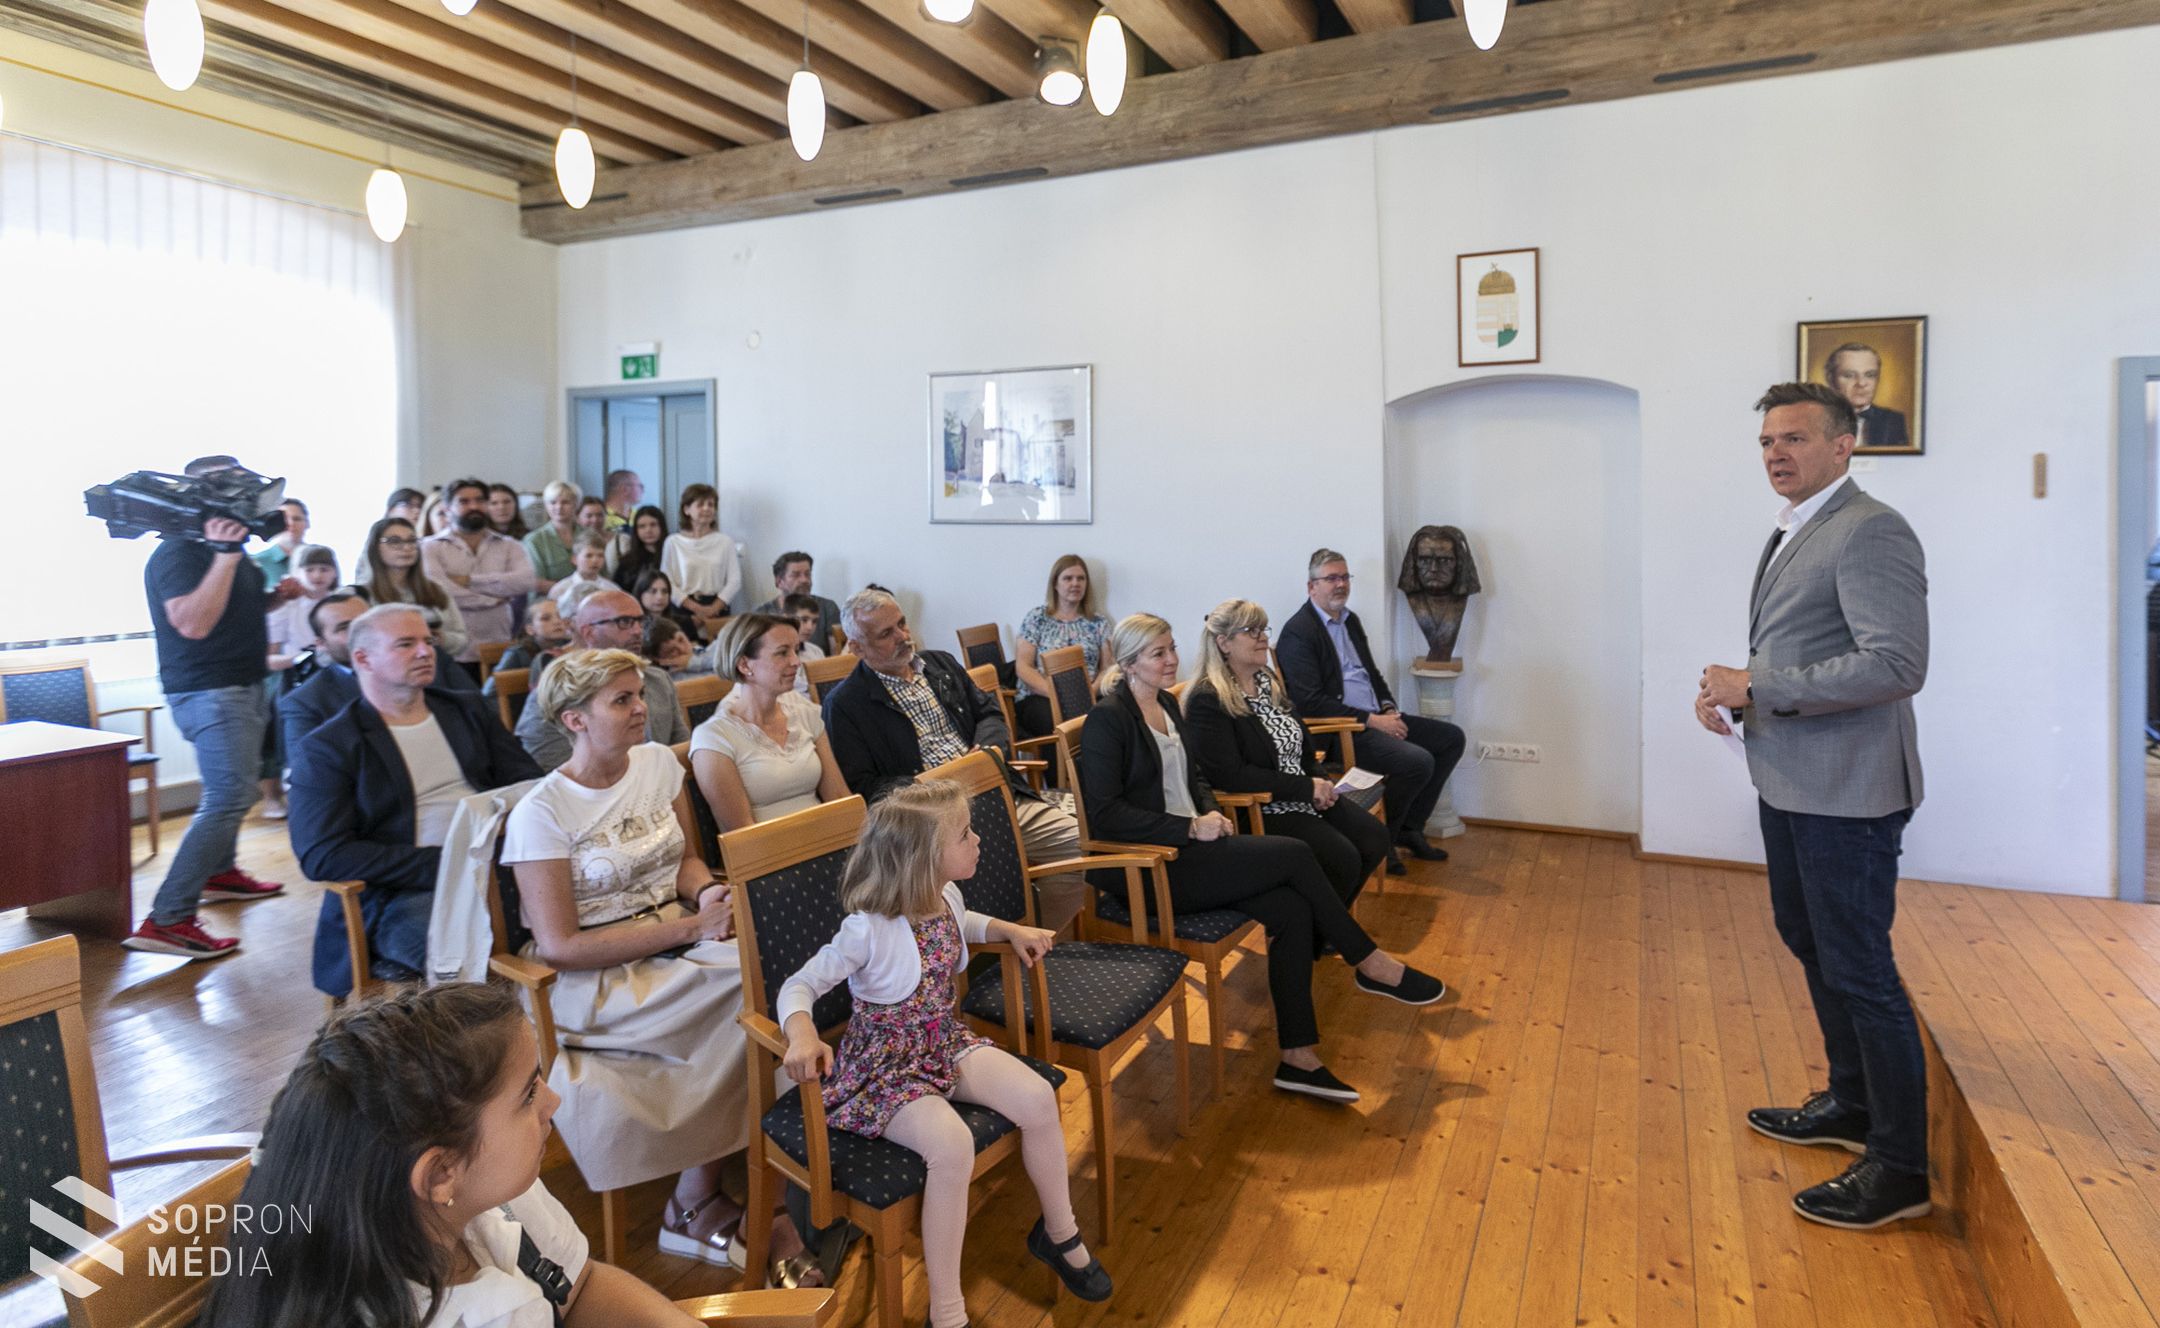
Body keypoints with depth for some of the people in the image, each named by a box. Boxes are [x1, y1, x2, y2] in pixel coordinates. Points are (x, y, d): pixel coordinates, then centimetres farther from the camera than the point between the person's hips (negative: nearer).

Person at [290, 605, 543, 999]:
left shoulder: (468, 710, 19)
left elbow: (530, 782, 16)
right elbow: (322, 856, -7)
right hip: (399, 892, -5)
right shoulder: (325, 748, 4)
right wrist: (443, 863, -15)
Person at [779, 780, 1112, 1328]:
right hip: (886, 1066, -7)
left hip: (945, 1042, 7)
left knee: (1037, 1098, -13)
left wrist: (1009, 930, 8)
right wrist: (802, 1035, -39)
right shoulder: (868, 930, -24)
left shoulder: (945, 898, -3)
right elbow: (796, 988, -18)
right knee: (952, 1143, -32)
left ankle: (1059, 1235, 13)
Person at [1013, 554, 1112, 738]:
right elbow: (1023, 667, 1)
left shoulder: (1099, 623, 15)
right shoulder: (1037, 618, 9)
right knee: (1068, 722, -37)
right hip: (1039, 698, -2)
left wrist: (1092, 691, -14)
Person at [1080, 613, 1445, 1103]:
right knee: (1294, 854, -18)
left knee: (1292, 910, -15)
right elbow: (1104, 813, -18)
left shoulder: (1168, 704, 14)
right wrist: (1191, 828, -19)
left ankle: (1299, 1058, -9)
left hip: (1188, 848, 8)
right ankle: (1372, 965, 2)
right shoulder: (1107, 720, -11)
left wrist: (1210, 810, 3)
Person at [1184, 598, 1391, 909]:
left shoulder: (1267, 680, 12)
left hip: (1304, 797, 9)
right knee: (1343, 858, -21)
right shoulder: (1207, 701, -15)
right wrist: (1306, 788, -19)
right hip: (1255, 811, -9)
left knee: (1374, 837, -6)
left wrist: (1320, 781, -1)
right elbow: (1228, 776, -23)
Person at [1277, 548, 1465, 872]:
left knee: (1451, 738, 5)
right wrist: (1371, 720, -19)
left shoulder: (1350, 620, 17)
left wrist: (1388, 709, 3)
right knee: (1418, 761, -26)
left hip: (1374, 718, 10)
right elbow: (1310, 702, -20)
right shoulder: (1298, 632, -12)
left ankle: (1409, 828, 13)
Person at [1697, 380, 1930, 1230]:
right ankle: (1852, 1106, 39)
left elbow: (1897, 665, -26)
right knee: (1809, 943, 21)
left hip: (1846, 792, -10)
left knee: (1859, 970, -1)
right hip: (1789, 782, 10)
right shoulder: (1791, 533, 14)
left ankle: (1900, 1168, 13)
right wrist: (1733, 690, 1)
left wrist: (1760, 689, -23)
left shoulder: (1870, 532, -16)